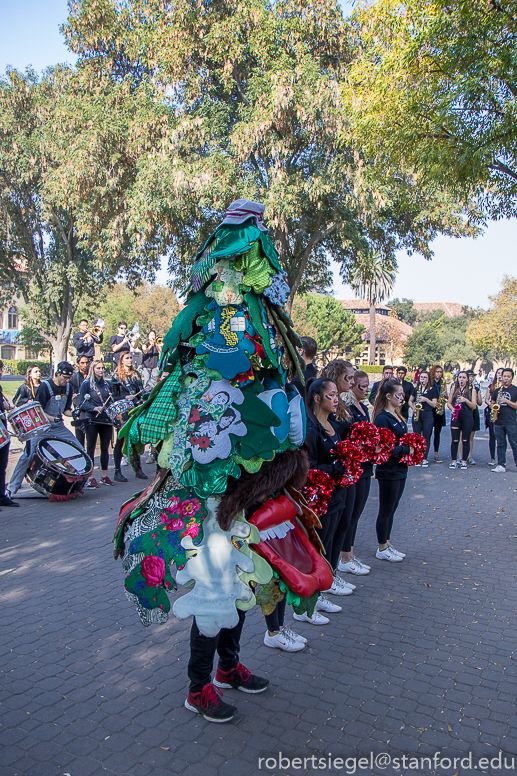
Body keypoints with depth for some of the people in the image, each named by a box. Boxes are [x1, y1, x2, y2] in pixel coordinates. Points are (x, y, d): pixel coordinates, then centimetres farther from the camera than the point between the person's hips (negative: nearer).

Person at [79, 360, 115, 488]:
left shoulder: (105, 384, 16)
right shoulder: (86, 384, -1)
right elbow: (82, 404, -6)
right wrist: (94, 408, -20)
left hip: (106, 420, 5)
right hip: (92, 421, -5)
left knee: (105, 448, 8)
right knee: (91, 448, -1)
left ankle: (104, 476, 17)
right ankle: (90, 478, 3)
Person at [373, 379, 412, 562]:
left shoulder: (397, 416, 10)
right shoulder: (383, 418, -19)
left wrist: (410, 448, -2)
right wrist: (407, 450, -16)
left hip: (400, 470, 9)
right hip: (388, 471, -9)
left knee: (391, 510, 18)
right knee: (385, 511, 4)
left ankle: (387, 544, 30)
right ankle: (382, 549, 17)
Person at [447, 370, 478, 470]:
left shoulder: (472, 390, 4)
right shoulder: (454, 389, 10)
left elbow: (473, 405, -2)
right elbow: (449, 403, 11)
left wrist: (465, 400, -18)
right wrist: (452, 409, -9)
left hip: (467, 417, -1)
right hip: (455, 416, 1)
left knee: (465, 440, 2)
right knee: (454, 440, -1)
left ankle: (464, 461, 12)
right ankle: (453, 461, 8)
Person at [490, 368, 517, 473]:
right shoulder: (497, 390, 14)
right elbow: (491, 403, 19)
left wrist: (506, 401, -16)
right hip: (498, 422, 4)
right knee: (500, 444, 7)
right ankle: (501, 465, 10)